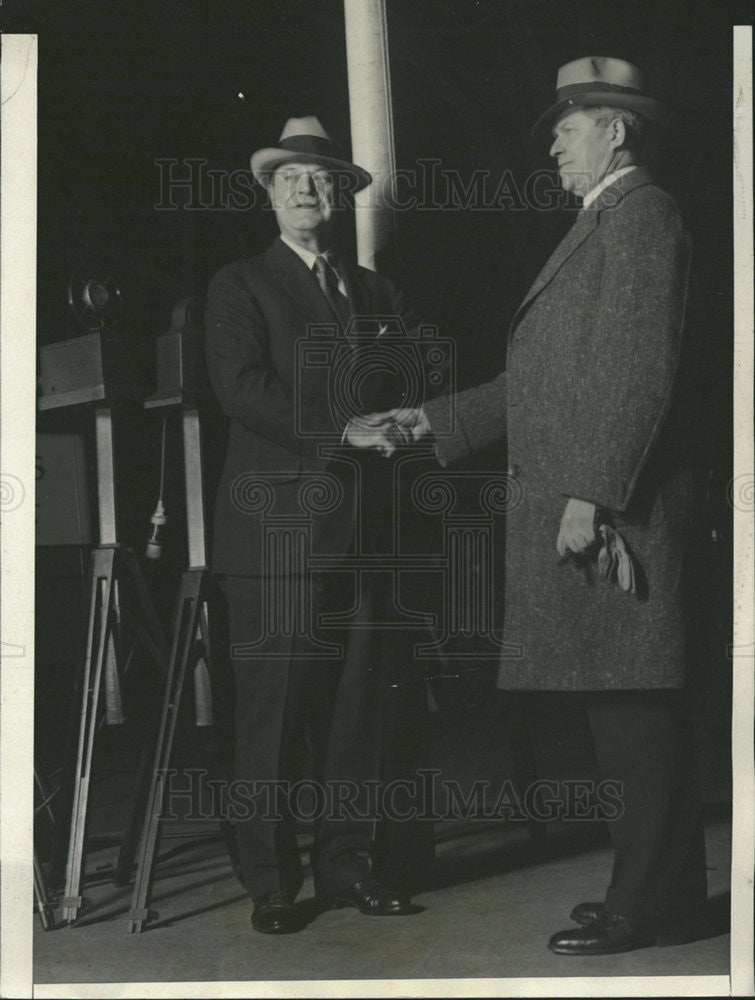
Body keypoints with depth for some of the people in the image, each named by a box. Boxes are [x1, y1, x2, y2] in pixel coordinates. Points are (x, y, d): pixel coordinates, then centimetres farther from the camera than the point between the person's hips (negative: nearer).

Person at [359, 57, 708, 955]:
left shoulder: (640, 216, -6)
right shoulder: (597, 227, 24)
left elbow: (640, 371, -17)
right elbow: (539, 385, 24)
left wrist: (588, 495, -21)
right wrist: (431, 420, 20)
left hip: (612, 511, -10)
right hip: (574, 512, 10)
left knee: (634, 706, -7)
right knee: (626, 710, 12)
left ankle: (647, 906, -2)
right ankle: (660, 885, 19)